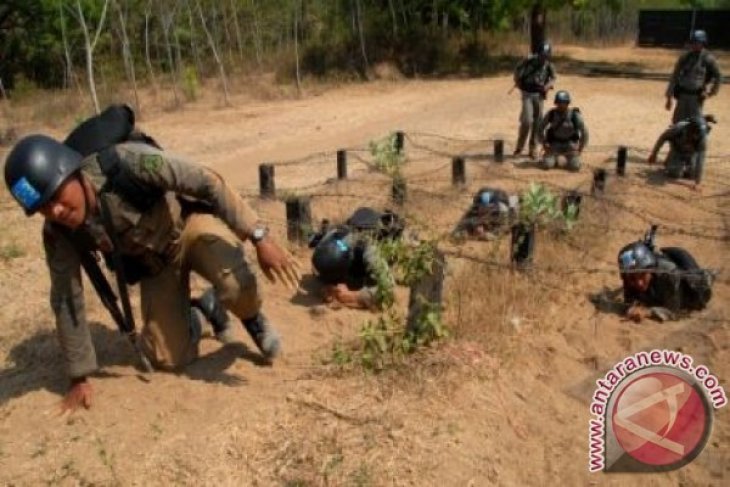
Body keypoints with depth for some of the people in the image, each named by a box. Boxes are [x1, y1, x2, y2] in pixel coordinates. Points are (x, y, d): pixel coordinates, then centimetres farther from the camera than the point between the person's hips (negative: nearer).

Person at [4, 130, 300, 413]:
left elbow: (207, 183, -32)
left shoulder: (126, 163, -35)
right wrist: (80, 378, -5)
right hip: (154, 261, 4)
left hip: (191, 224, -3)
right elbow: (66, 300, -11)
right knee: (168, 359, -2)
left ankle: (252, 319, 2)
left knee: (236, 285, -34)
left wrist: (259, 236, -39)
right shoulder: (59, 233, -21)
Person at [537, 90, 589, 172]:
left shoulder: (575, 115, -12)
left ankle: (573, 159, 16)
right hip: (554, 144, 1)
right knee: (546, 165, -20)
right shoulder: (551, 114, -8)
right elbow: (540, 129, 3)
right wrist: (544, 144, -5)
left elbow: (584, 132, -4)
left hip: (570, 144, -1)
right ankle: (553, 158, 15)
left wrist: (580, 149, -8)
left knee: (575, 166, -20)